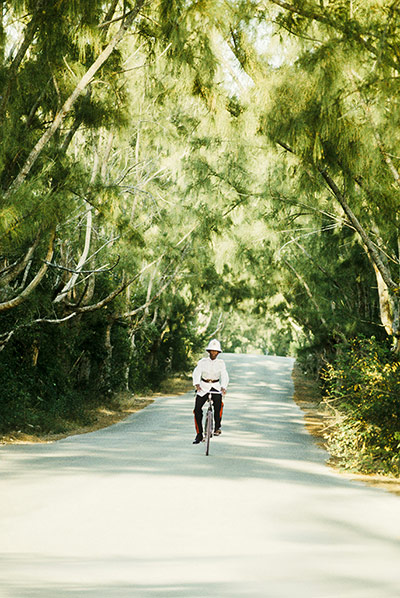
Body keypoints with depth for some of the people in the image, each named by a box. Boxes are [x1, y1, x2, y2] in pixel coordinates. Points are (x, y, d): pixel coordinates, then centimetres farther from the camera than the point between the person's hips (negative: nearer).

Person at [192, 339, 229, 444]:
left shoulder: (221, 363, 0)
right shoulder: (203, 362, -1)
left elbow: (224, 376, -13)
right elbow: (196, 373, -16)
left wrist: (223, 388, -33)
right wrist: (197, 384, -36)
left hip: (216, 387, -1)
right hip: (203, 387, 1)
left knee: (218, 404, -30)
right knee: (197, 409, -11)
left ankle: (217, 427, -15)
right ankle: (199, 434, 2)